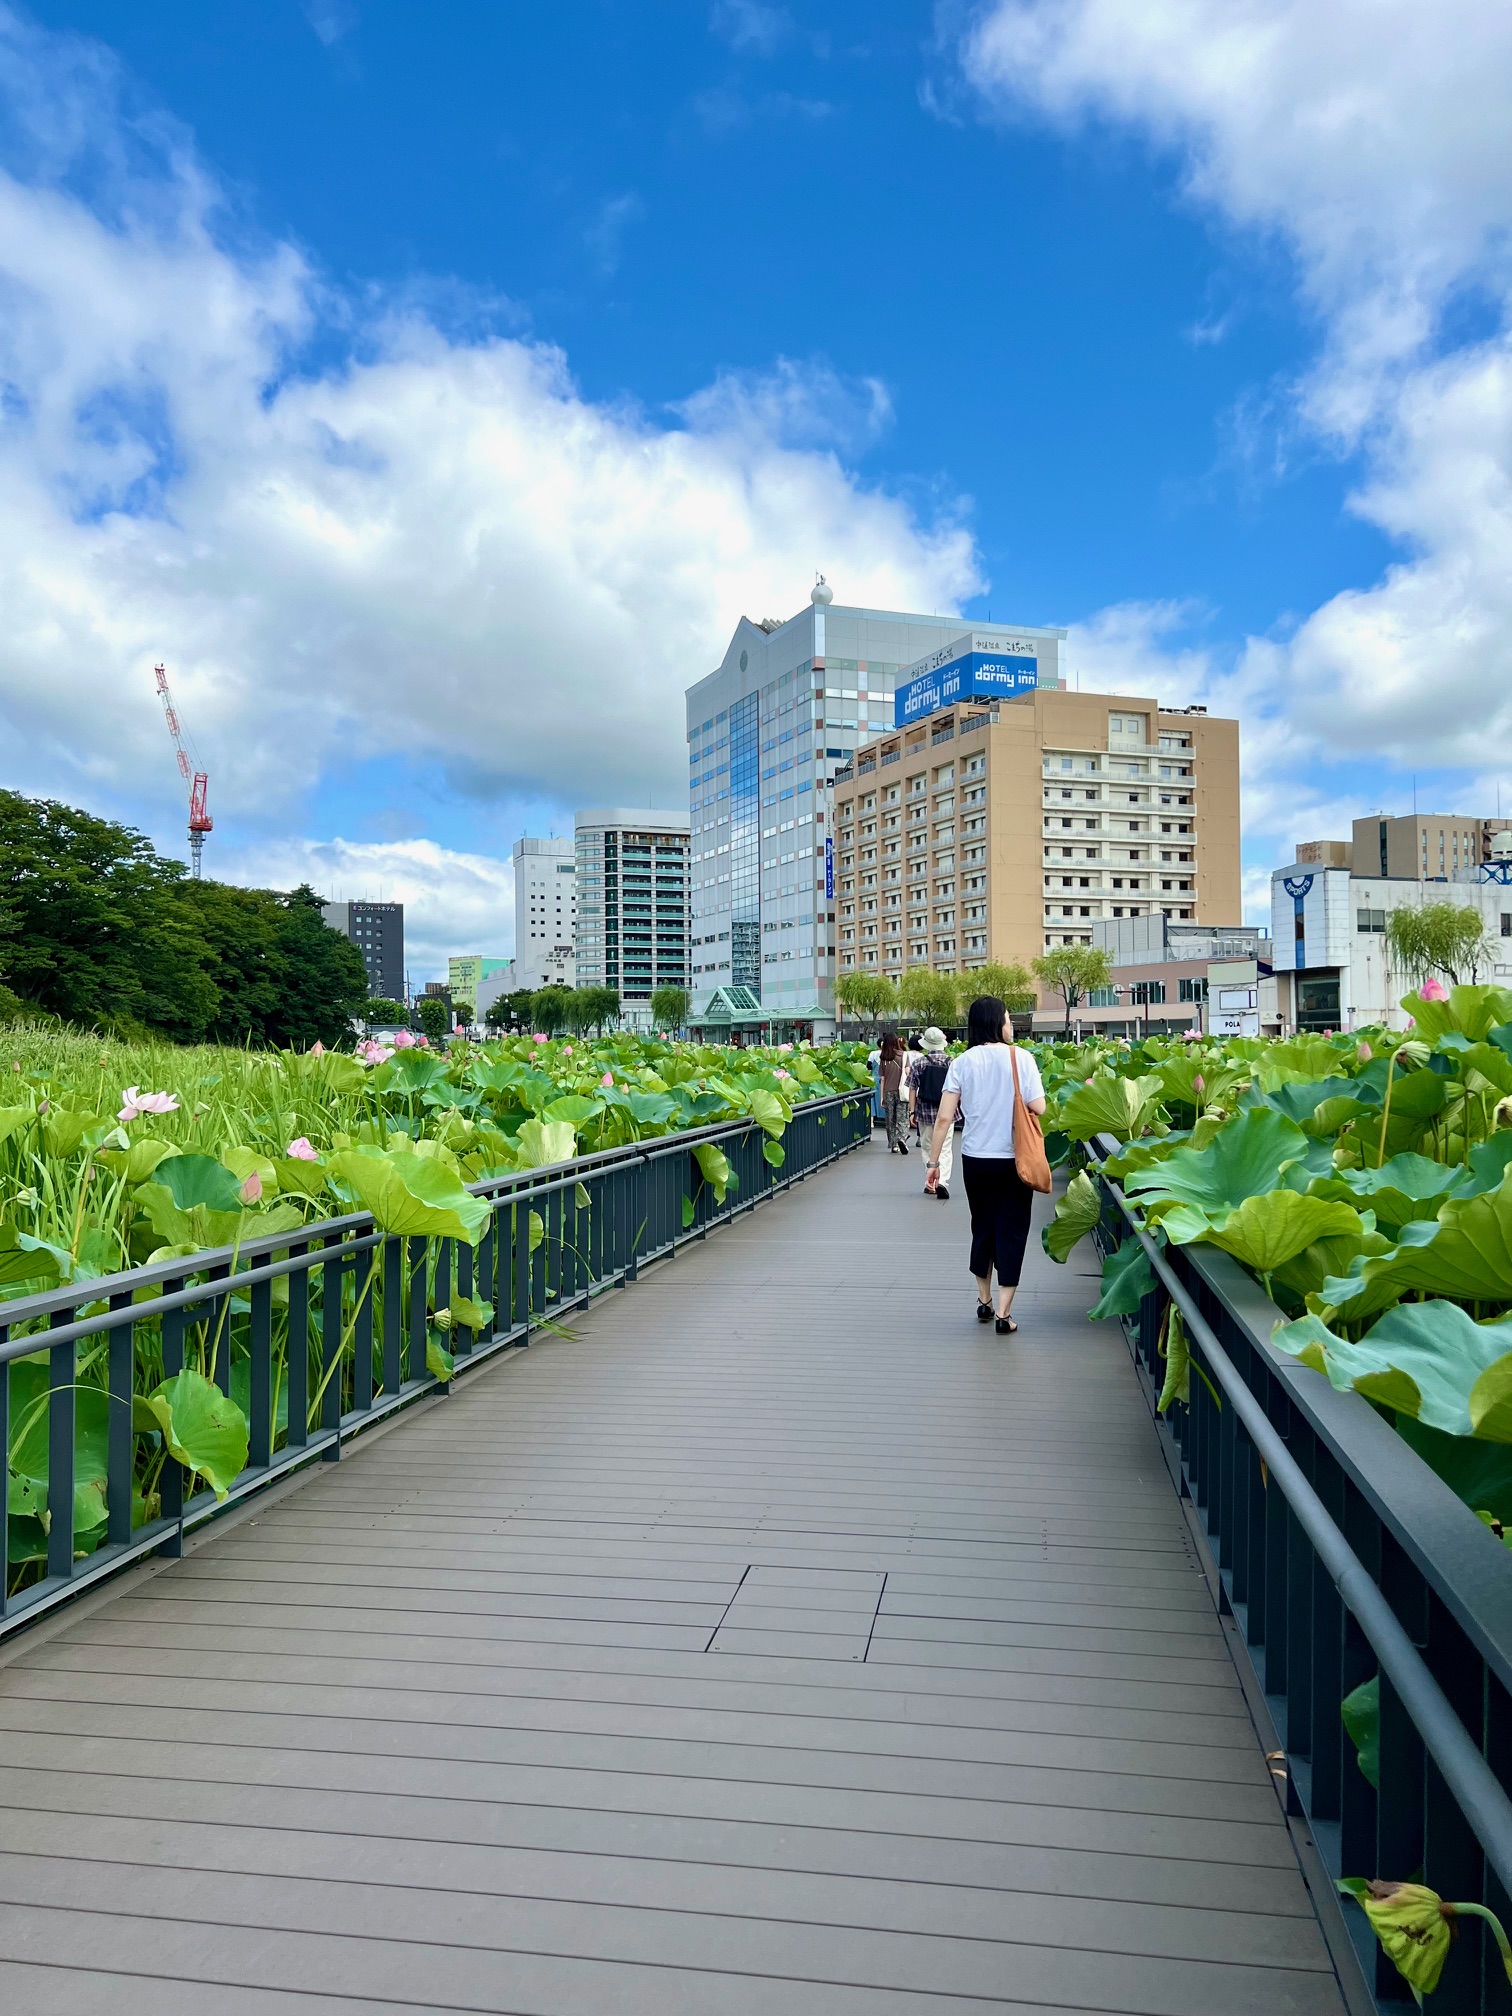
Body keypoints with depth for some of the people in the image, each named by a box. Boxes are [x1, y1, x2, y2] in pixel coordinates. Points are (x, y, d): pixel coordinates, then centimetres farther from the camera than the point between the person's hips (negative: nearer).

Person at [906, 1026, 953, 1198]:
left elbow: (912, 1089, -4)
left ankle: (930, 1183, 17)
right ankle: (942, 1181, -16)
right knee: (945, 1149, 2)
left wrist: (912, 1112, 1)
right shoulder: (951, 1063, -4)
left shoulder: (918, 1063, -4)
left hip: (925, 1113, 1)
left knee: (927, 1149, 14)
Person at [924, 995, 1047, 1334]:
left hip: (976, 1160, 3)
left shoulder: (962, 1063, -2)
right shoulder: (1021, 1058, -8)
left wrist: (934, 1161, 1)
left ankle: (984, 1301, 33)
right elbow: (1039, 1109, -12)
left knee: (982, 1227, 19)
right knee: (1011, 1231, 6)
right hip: (1014, 1160, -2)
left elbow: (944, 1118, -5)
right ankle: (1003, 1313, 5)